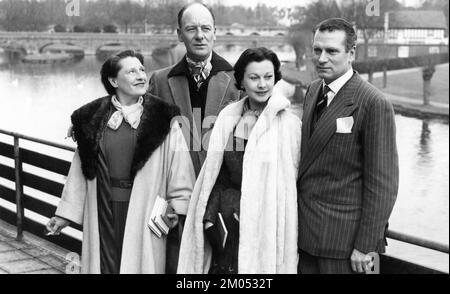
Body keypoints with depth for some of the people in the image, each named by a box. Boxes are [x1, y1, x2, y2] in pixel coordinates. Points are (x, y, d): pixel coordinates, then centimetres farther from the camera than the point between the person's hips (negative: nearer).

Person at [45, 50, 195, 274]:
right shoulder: (92, 118, 5)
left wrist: (178, 205, -13)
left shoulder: (162, 118, -2)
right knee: (106, 263, 7)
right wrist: (66, 213, 9)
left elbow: (179, 163, -6)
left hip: (143, 210, -2)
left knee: (138, 264, 3)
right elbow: (80, 169, 9)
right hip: (103, 211, 2)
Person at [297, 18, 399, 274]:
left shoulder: (374, 104, -15)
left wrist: (365, 245, -15)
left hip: (342, 234, -6)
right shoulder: (314, 91, 9)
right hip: (304, 229, 7)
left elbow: (382, 183, -15)